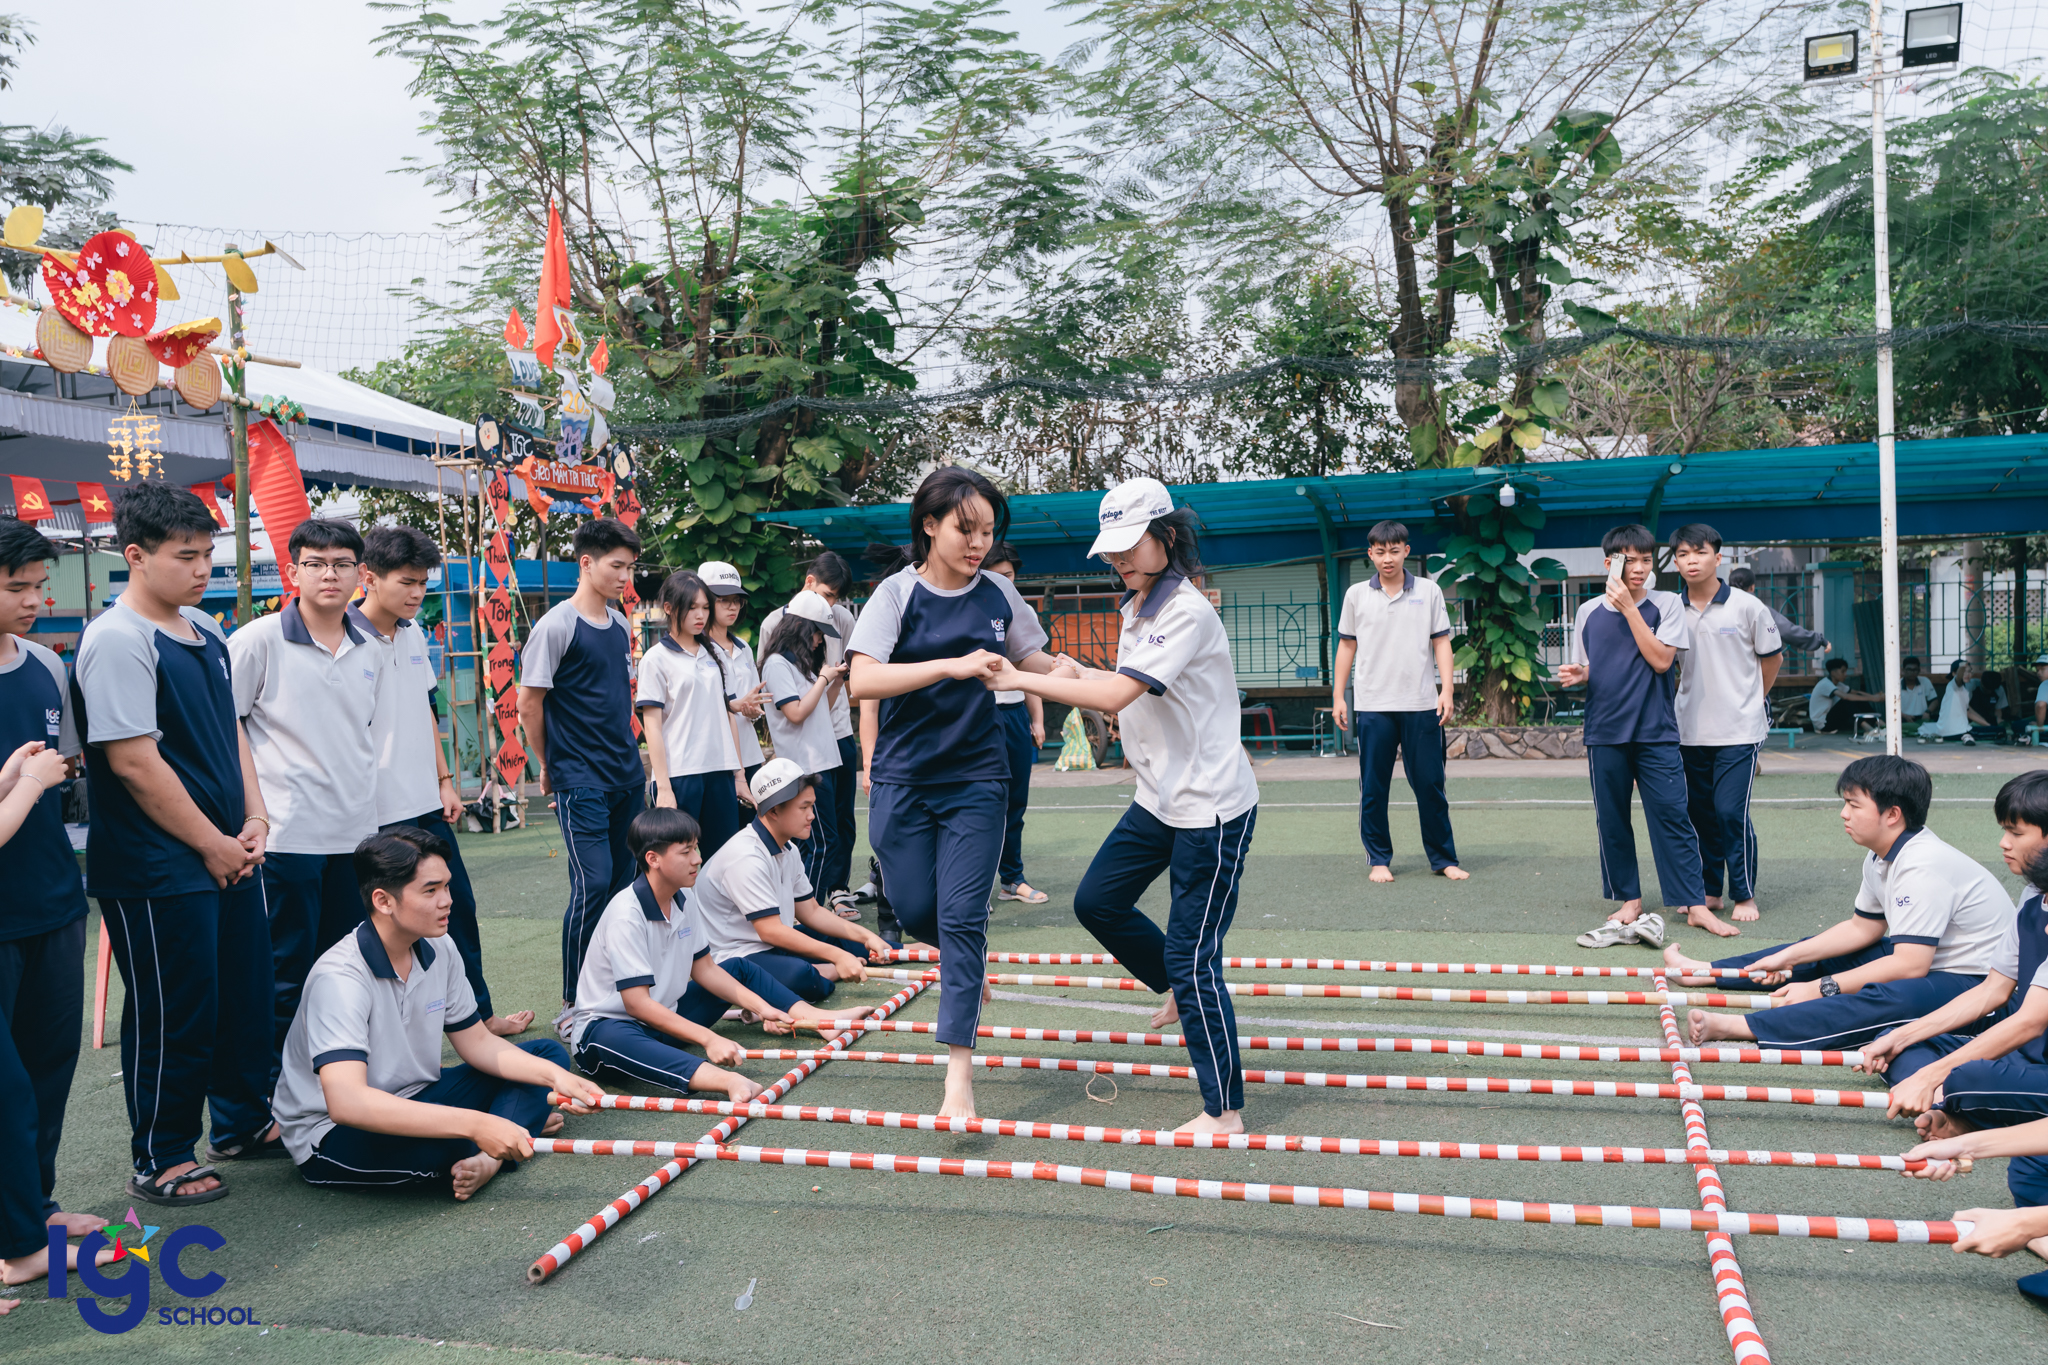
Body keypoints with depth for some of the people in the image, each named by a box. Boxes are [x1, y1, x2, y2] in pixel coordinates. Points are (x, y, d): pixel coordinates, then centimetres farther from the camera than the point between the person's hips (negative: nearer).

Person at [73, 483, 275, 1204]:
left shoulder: (205, 631, 10)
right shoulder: (117, 640, -17)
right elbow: (134, 763, -21)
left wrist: (254, 822, 5)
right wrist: (213, 846, -14)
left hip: (230, 853, 8)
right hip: (158, 869, -8)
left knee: (245, 993, 18)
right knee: (173, 1013, 4)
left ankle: (244, 1121, 36)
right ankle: (160, 1160, 21)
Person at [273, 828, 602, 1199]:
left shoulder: (438, 949, -3)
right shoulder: (339, 977, -28)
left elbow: (476, 1042, 7)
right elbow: (345, 1102, -40)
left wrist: (555, 1075, -11)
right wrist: (474, 1124, -45)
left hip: (415, 1101, 9)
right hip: (333, 1136, -8)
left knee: (547, 1054, 2)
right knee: (439, 1145, -40)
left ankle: (487, 1159, -22)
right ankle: (522, 1119, -6)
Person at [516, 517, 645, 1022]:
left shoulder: (621, 626, 12)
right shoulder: (556, 625, -10)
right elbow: (529, 703, -7)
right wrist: (550, 766, 2)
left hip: (628, 776, 7)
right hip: (581, 781, -7)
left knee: (625, 882, 9)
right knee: (593, 885, -9)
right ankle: (572, 1004, 2)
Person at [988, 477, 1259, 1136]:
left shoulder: (1186, 612, -22)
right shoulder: (1136, 607, 9)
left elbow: (1117, 694, -31)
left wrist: (1021, 679, -24)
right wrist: (1077, 675, -1)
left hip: (1212, 808, -9)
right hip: (1159, 800, 9)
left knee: (1190, 956, -6)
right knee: (1097, 900, 15)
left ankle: (1225, 1111, 8)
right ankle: (1181, 992, 37)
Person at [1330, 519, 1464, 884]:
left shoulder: (1429, 591, 6)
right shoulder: (1357, 595, 7)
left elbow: (1441, 642, 6)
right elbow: (1347, 646, 11)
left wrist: (1447, 689, -5)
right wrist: (1338, 695, 8)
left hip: (1422, 704, 0)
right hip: (1373, 705, 1)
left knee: (1430, 785, 3)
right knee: (1373, 788, 4)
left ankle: (1444, 858, 15)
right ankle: (1379, 859, 16)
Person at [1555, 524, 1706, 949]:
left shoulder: (1667, 604, 1)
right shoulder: (1589, 611, 7)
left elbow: (1661, 659, -11)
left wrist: (1629, 608, -12)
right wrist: (1577, 675, -8)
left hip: (1656, 731, -2)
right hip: (1605, 731, 2)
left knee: (1672, 816, -4)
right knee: (1612, 820, 6)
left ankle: (1696, 905, 1)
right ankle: (1630, 901, 17)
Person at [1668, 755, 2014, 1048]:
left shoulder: (1922, 866, -26)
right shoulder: (1882, 856, 5)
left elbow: (1909, 966, -30)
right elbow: (1863, 928, 16)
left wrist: (1821, 988, -26)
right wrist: (1788, 957, 9)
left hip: (1977, 981, -11)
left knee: (1884, 1000, -37)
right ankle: (1706, 971, 19)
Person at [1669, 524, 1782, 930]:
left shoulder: (1746, 607, -4)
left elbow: (1772, 658, 8)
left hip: (1739, 729, -3)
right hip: (1690, 731, 4)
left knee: (1732, 811, -8)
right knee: (1699, 812, 10)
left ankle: (1744, 895, 7)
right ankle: (1709, 891, 22)